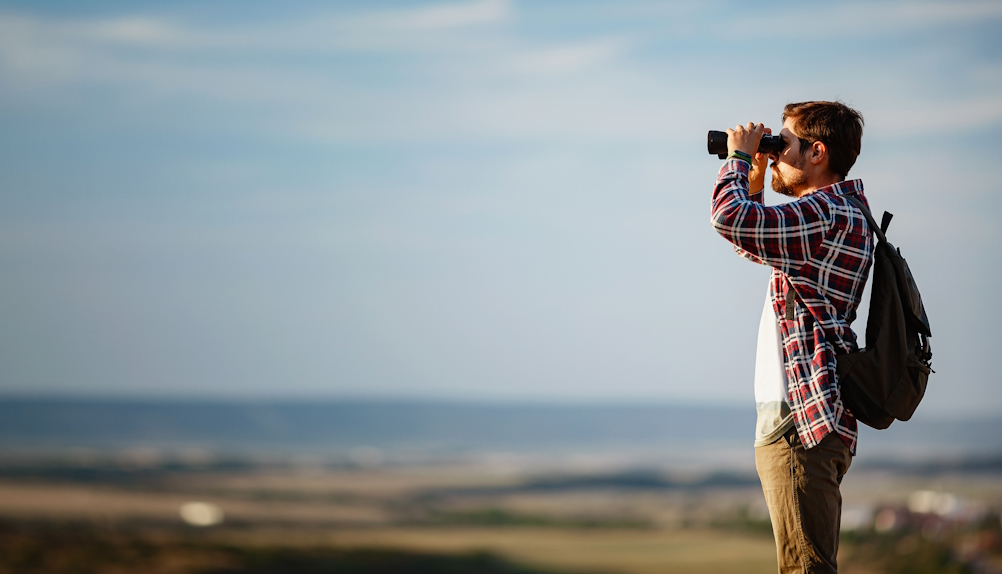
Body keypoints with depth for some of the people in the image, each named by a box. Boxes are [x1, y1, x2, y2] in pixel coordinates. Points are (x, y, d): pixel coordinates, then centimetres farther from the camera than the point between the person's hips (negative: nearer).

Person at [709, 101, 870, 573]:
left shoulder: (829, 214, -15)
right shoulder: (832, 214, 19)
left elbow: (731, 218, -28)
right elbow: (752, 245, 35)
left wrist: (738, 157, -8)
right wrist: (755, 175, 21)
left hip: (800, 424, -11)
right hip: (810, 421, 11)